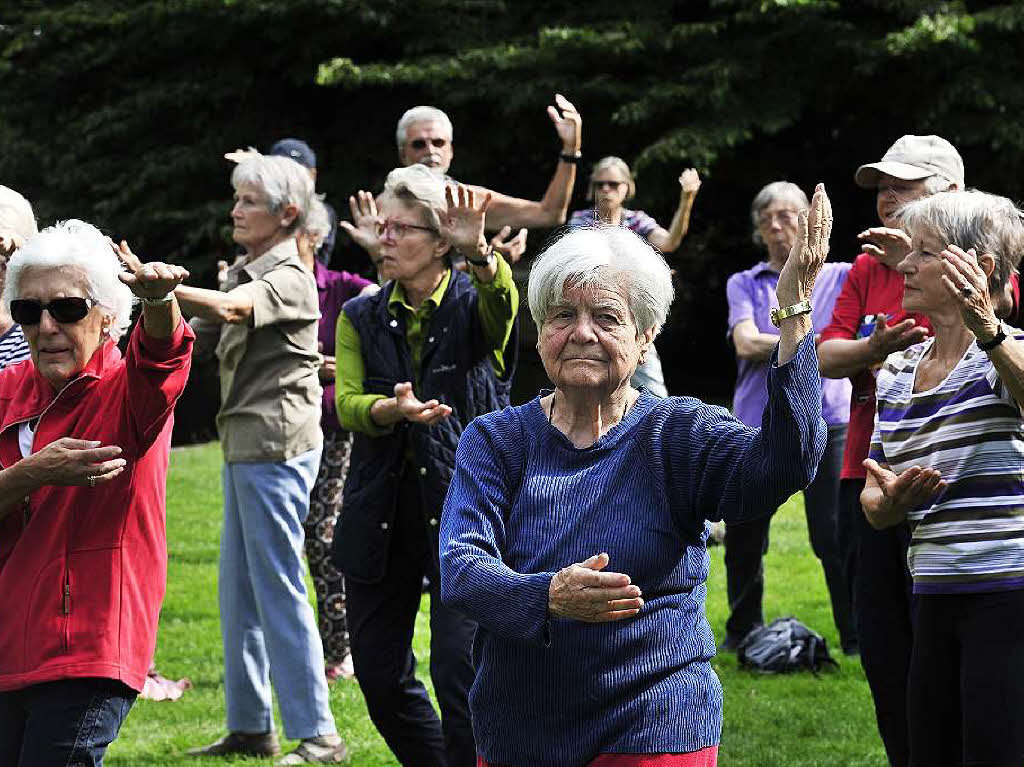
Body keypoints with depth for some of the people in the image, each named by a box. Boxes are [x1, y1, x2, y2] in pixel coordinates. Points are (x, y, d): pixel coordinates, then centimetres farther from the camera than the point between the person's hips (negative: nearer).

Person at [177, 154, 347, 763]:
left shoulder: (289, 279, -12)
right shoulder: (244, 273, 18)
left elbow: (228, 308, -32)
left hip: (277, 444, -10)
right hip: (244, 443, 10)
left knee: (279, 588, -9)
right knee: (238, 591, 12)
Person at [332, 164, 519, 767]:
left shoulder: (475, 306, -2)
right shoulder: (361, 318, 9)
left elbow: (503, 301, -27)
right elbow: (347, 404, -5)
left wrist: (478, 250, -49)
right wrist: (390, 409, -28)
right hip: (382, 511, 4)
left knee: (460, 674, -13)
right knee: (379, 676, 8)